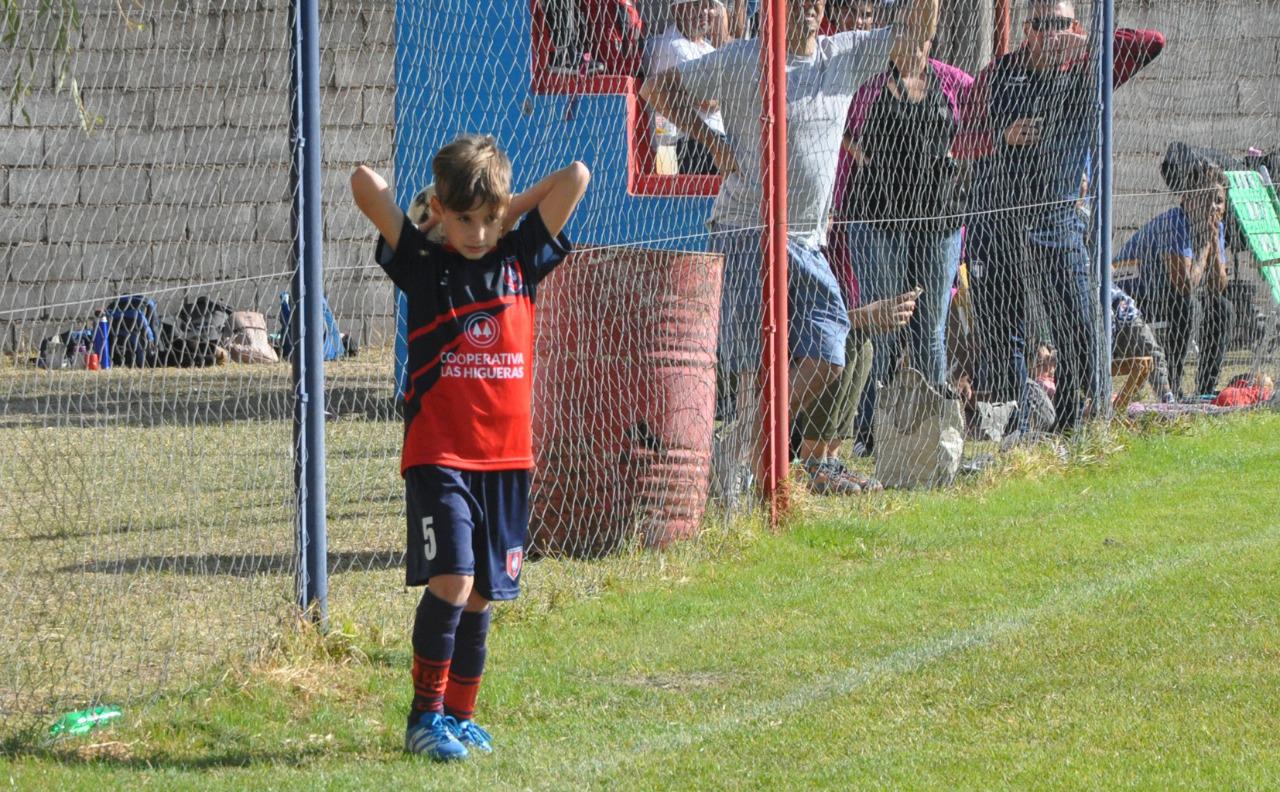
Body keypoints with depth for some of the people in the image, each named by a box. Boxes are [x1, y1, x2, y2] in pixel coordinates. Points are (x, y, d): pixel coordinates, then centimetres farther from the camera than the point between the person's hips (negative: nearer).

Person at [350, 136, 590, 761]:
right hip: (437, 455, -4)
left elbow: (575, 177, 4)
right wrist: (434, 223, 3)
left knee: (480, 596, 9)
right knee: (450, 581, -15)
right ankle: (425, 714, -4)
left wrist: (509, 212, 7)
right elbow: (364, 183, -11)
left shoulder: (520, 259, 7)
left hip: (506, 457, 4)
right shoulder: (422, 265, -1)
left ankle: (459, 716, 20)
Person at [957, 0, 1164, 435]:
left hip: (1055, 216, -1)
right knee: (999, 330, 2)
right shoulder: (999, 74, 8)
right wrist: (1003, 137, -11)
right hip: (993, 216, 1)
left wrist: (1087, 42, -11)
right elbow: (963, 142, 9)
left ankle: (1073, 423, 1)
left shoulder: (1087, 72, 6)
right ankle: (1009, 427, 8)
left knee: (1077, 326, -7)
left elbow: (1152, 43, -3)